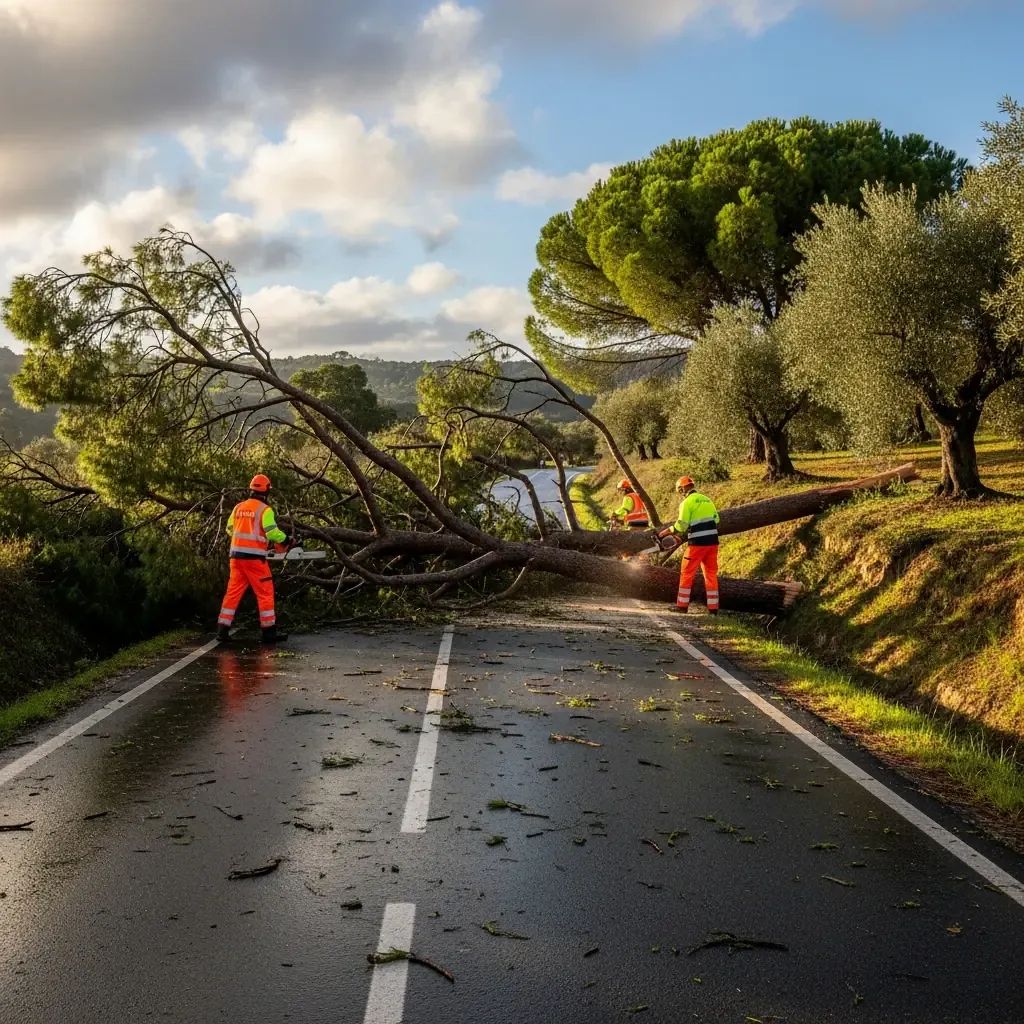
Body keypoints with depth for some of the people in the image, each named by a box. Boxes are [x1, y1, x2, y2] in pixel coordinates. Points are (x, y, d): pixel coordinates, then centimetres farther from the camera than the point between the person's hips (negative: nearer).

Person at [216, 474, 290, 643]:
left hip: (236, 555, 6)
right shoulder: (264, 510, -8)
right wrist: (286, 540, 1)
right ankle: (269, 632, 2)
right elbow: (272, 532, -15)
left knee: (233, 592, 11)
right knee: (265, 593, 2)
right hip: (255, 557, -6)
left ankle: (222, 630, 10)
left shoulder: (238, 507, 9)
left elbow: (230, 529, 17)